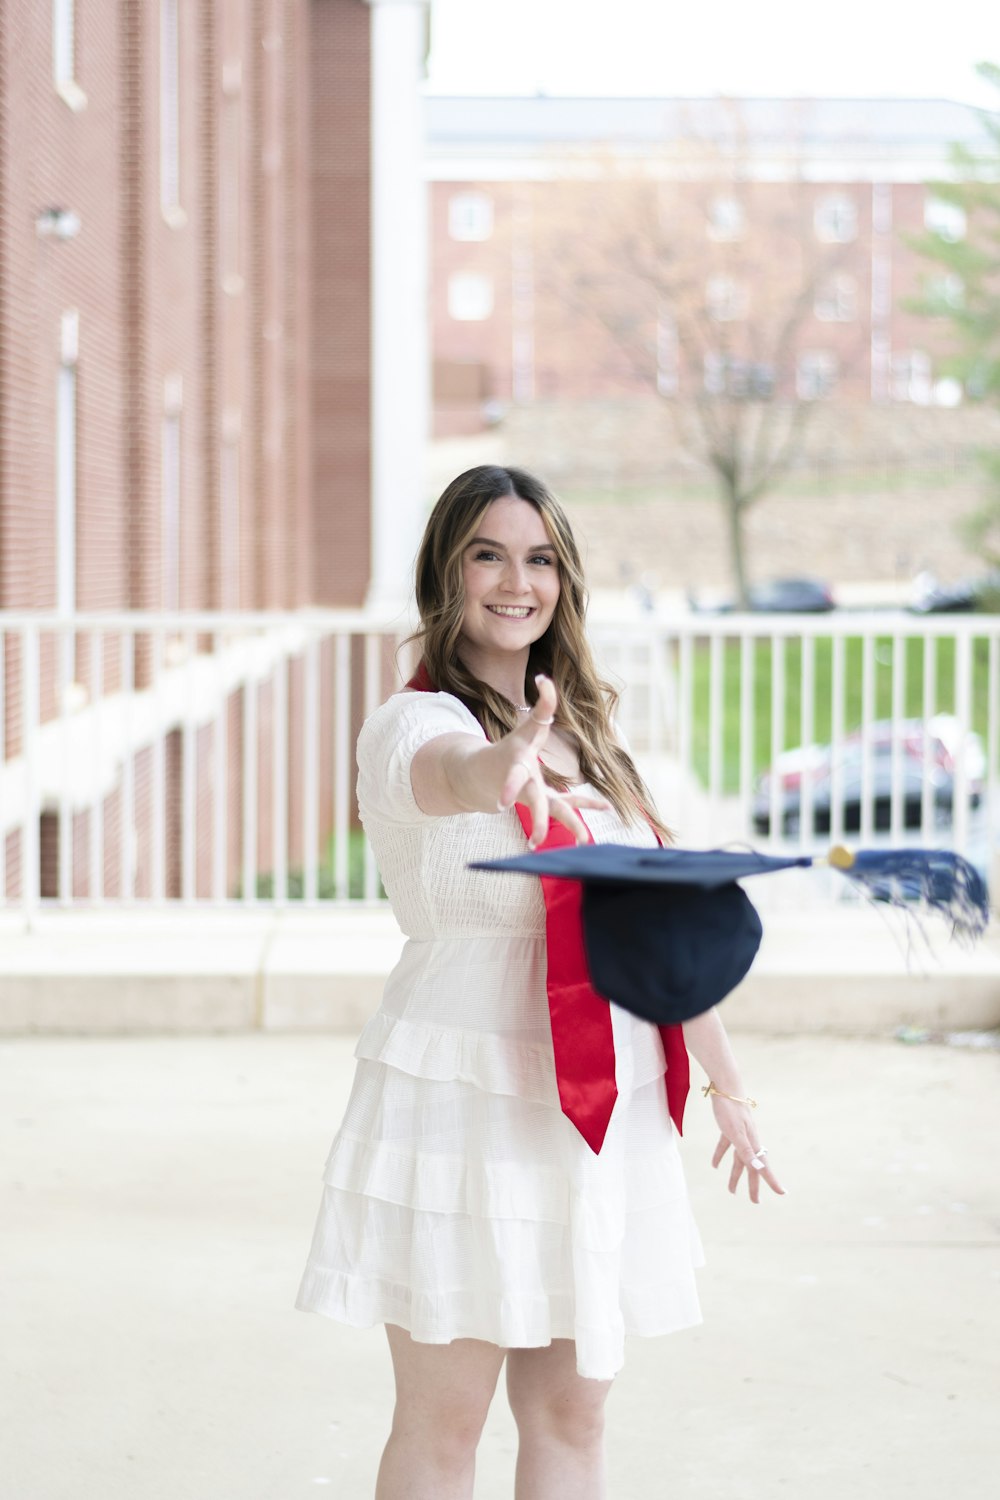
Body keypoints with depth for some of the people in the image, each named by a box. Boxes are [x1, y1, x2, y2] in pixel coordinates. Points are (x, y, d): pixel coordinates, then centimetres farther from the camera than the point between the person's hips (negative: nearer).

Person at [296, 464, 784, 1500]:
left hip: (601, 1107, 7)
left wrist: (726, 1085, 18)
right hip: (463, 1101, -6)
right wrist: (508, 767, -59)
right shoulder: (413, 723, -9)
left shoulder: (583, 735, 14)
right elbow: (449, 771, -36)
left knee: (569, 1413, 9)